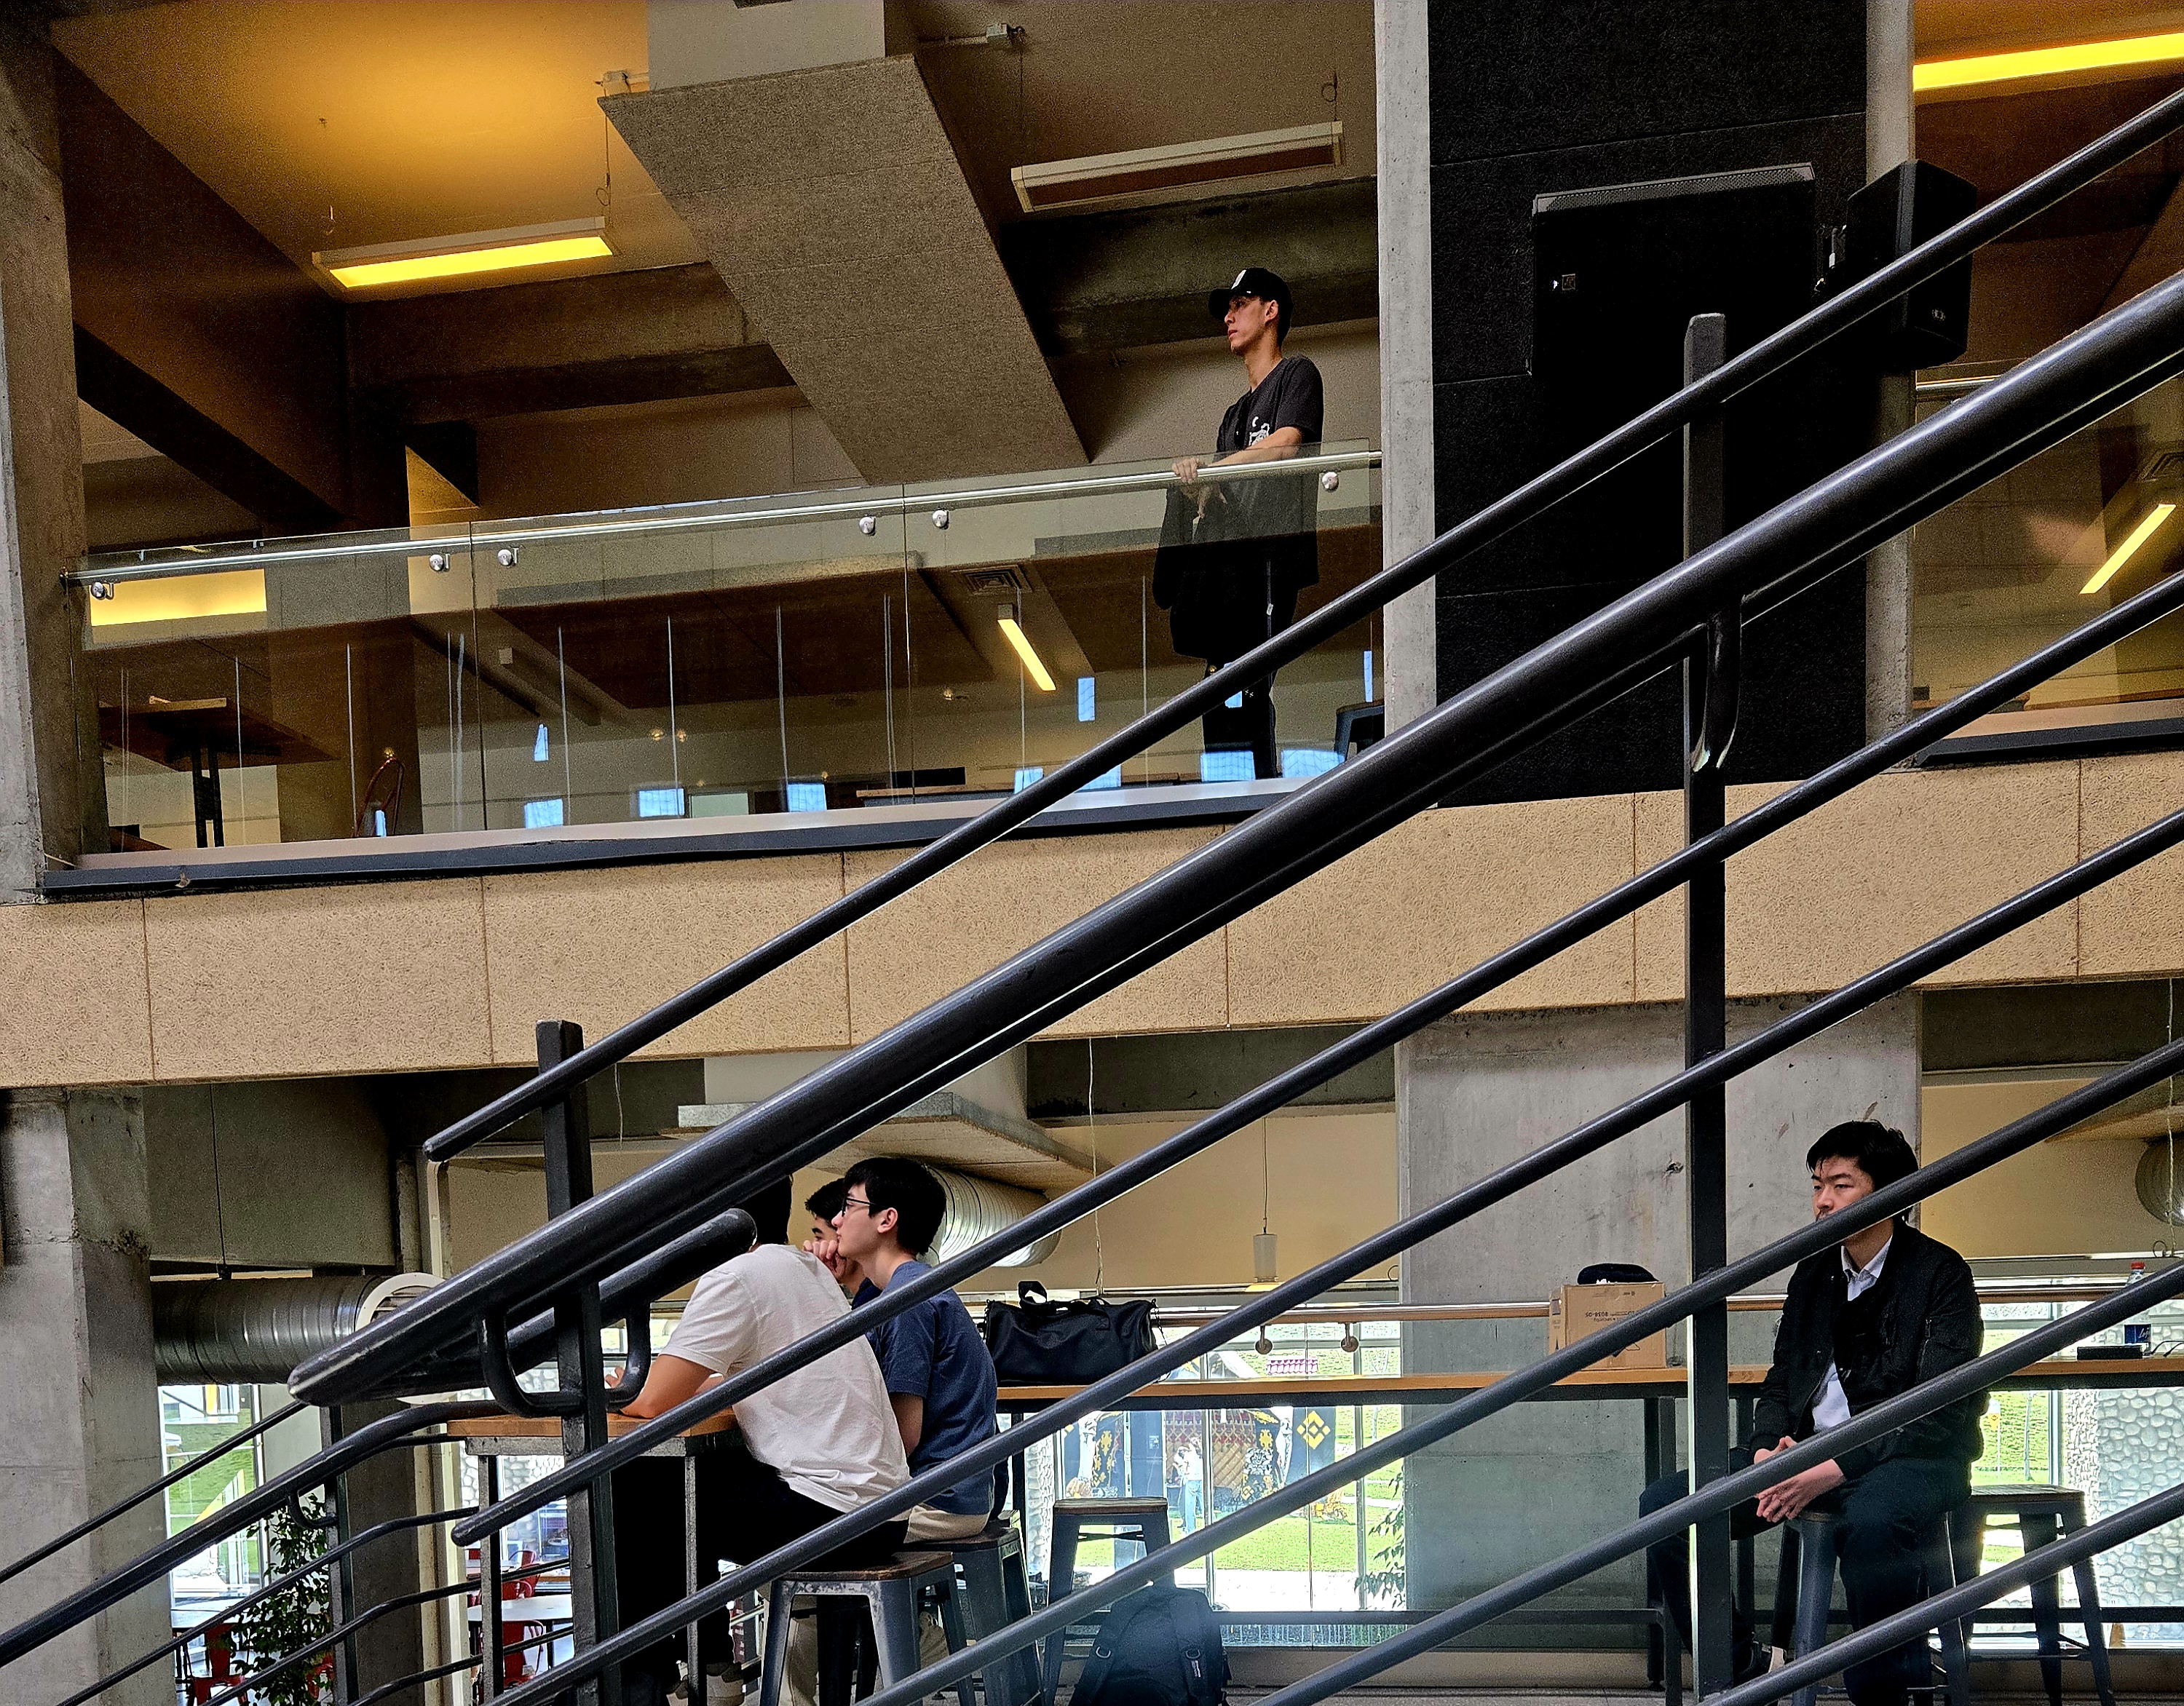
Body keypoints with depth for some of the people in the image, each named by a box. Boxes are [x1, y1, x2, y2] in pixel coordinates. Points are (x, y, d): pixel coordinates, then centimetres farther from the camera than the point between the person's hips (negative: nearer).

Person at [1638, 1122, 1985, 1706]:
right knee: (1664, 1505, -13)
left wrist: (1834, 1470, -23)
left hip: (1911, 1455, -6)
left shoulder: (1940, 1274, -6)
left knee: (1871, 1522, -43)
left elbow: (1938, 1415, -14)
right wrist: (1768, 1449, -6)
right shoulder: (1814, 1272, 13)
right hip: (1809, 1449, 6)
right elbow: (1781, 1380, 17)